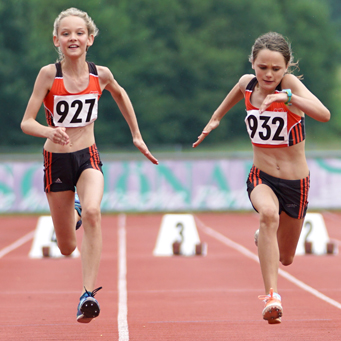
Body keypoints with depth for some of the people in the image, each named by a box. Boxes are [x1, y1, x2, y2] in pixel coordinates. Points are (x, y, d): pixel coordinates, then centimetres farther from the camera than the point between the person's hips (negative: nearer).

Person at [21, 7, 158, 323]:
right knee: (67, 248, 9)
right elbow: (26, 123, -15)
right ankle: (74, 212, 48)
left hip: (88, 157, 1)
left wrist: (137, 136, 22)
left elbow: (120, 94, 18)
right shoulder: (49, 74, -14)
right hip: (56, 159, -1)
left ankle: (89, 294, -30)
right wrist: (49, 131, -36)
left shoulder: (100, 74, -6)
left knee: (92, 212, -32)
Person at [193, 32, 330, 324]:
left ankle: (265, 237, 55)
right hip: (261, 177, 1)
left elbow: (324, 115, -37)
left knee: (285, 258, 16)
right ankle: (272, 297, -38)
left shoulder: (290, 83, -19)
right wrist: (215, 119, 23)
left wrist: (287, 96, -47)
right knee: (268, 213, -36)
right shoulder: (247, 83, -6)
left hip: (295, 182, -1)